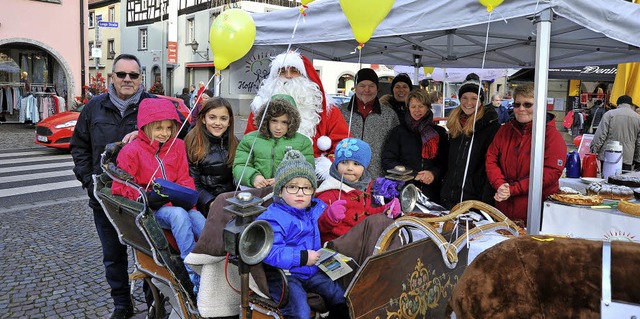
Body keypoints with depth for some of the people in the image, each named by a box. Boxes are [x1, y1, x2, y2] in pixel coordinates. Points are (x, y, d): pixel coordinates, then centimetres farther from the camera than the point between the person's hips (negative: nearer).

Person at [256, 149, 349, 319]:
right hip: (284, 275, -7)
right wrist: (302, 257, -24)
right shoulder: (273, 218, -18)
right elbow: (269, 252, -29)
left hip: (313, 271, 7)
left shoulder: (318, 207, 5)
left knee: (341, 298, 5)